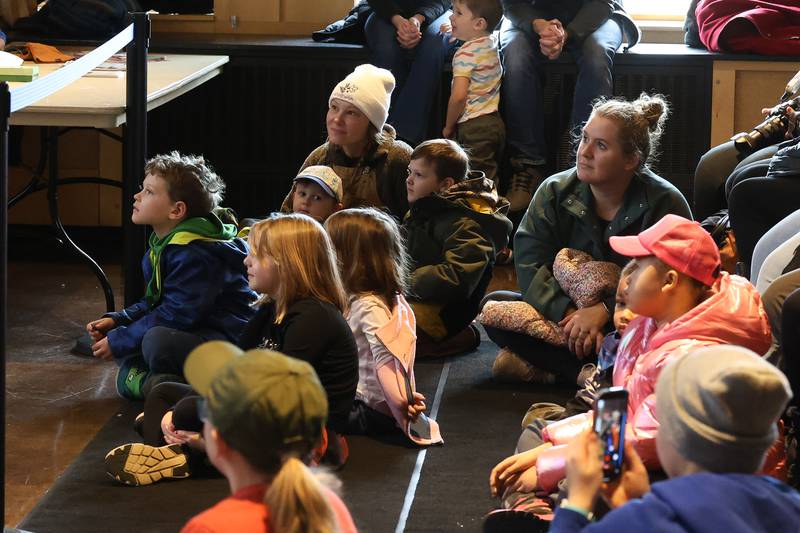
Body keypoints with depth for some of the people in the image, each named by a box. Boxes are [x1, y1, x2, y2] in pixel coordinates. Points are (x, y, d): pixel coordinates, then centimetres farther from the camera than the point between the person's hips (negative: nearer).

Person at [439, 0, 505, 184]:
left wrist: (448, 126, -9)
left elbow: (458, 96, -23)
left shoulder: (465, 53, -16)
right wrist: (456, 33, 26)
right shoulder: (492, 42, 7)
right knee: (490, 178, 13)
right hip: (495, 121, 8)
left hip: (473, 127, -8)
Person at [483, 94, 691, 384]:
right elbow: (530, 264, -10)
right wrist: (566, 310, -28)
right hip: (566, 311, 4)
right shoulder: (554, 192, -2)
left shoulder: (666, 203, -11)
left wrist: (605, 310, -29)